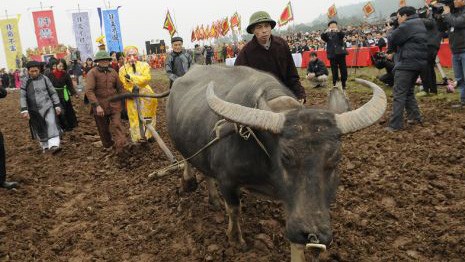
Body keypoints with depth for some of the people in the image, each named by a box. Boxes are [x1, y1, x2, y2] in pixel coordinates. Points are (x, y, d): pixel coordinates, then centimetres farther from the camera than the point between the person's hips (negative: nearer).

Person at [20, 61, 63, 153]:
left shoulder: (44, 79, 0)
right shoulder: (25, 82, 0)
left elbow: (53, 93, 5)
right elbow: (23, 97, -1)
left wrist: (57, 106, 3)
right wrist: (24, 110, -10)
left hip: (47, 107, -1)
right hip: (34, 110, 1)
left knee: (51, 124, -18)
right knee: (39, 129, 10)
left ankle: (54, 145, -25)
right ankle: (45, 146, 26)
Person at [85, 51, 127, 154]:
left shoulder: (113, 72, 5)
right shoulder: (92, 73, -9)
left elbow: (119, 87, 15)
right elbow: (89, 91, -17)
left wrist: (120, 101, 14)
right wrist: (97, 106, -25)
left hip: (114, 104, 2)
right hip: (100, 105, -2)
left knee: (116, 125, -12)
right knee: (103, 129, 11)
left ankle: (119, 146, -17)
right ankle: (108, 145, 31)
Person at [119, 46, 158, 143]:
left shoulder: (144, 65, -1)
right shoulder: (123, 69, 0)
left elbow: (147, 78, -17)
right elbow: (124, 83, -5)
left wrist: (131, 77, -24)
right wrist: (133, 88, -24)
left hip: (146, 95, 0)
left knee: (148, 116, 7)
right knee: (135, 117, 3)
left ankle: (149, 134, 23)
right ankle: (139, 136, 15)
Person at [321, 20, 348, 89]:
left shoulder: (339, 33, 9)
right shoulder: (327, 34, 9)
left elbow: (342, 35, -13)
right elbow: (322, 37, -11)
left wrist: (338, 31, -35)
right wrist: (325, 32, -33)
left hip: (340, 53, 1)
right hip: (332, 54, 0)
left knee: (343, 69, 3)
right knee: (334, 70, 0)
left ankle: (343, 84, 13)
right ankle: (335, 84, 5)